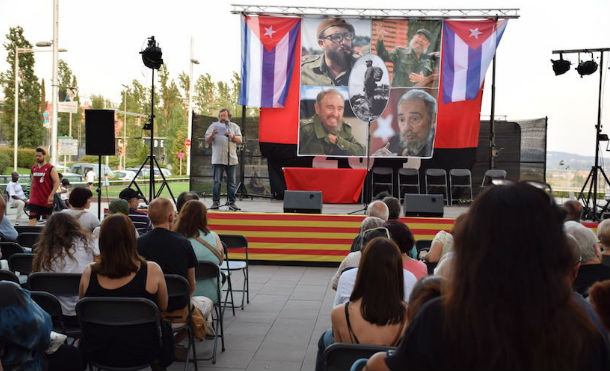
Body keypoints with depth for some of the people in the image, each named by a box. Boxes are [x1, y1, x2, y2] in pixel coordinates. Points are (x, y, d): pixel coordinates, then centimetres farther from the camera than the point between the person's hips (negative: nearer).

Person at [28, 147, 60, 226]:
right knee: (32, 218, -6)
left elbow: (57, 182, -11)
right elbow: (33, 183, 19)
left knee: (48, 219, 7)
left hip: (47, 200, -4)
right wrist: (30, 195, 15)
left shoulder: (50, 168, -6)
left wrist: (51, 195, -19)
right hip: (35, 199, 4)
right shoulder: (33, 168, 11)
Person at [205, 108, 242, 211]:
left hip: (232, 159, 1)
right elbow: (207, 141, 7)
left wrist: (232, 136, -13)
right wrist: (212, 135, -14)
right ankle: (215, 202, 2)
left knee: (231, 182, 1)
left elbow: (239, 140, 7)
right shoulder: (214, 126, 13)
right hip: (218, 159, -1)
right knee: (217, 181, -3)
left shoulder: (234, 126, 16)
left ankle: (232, 202, 5)